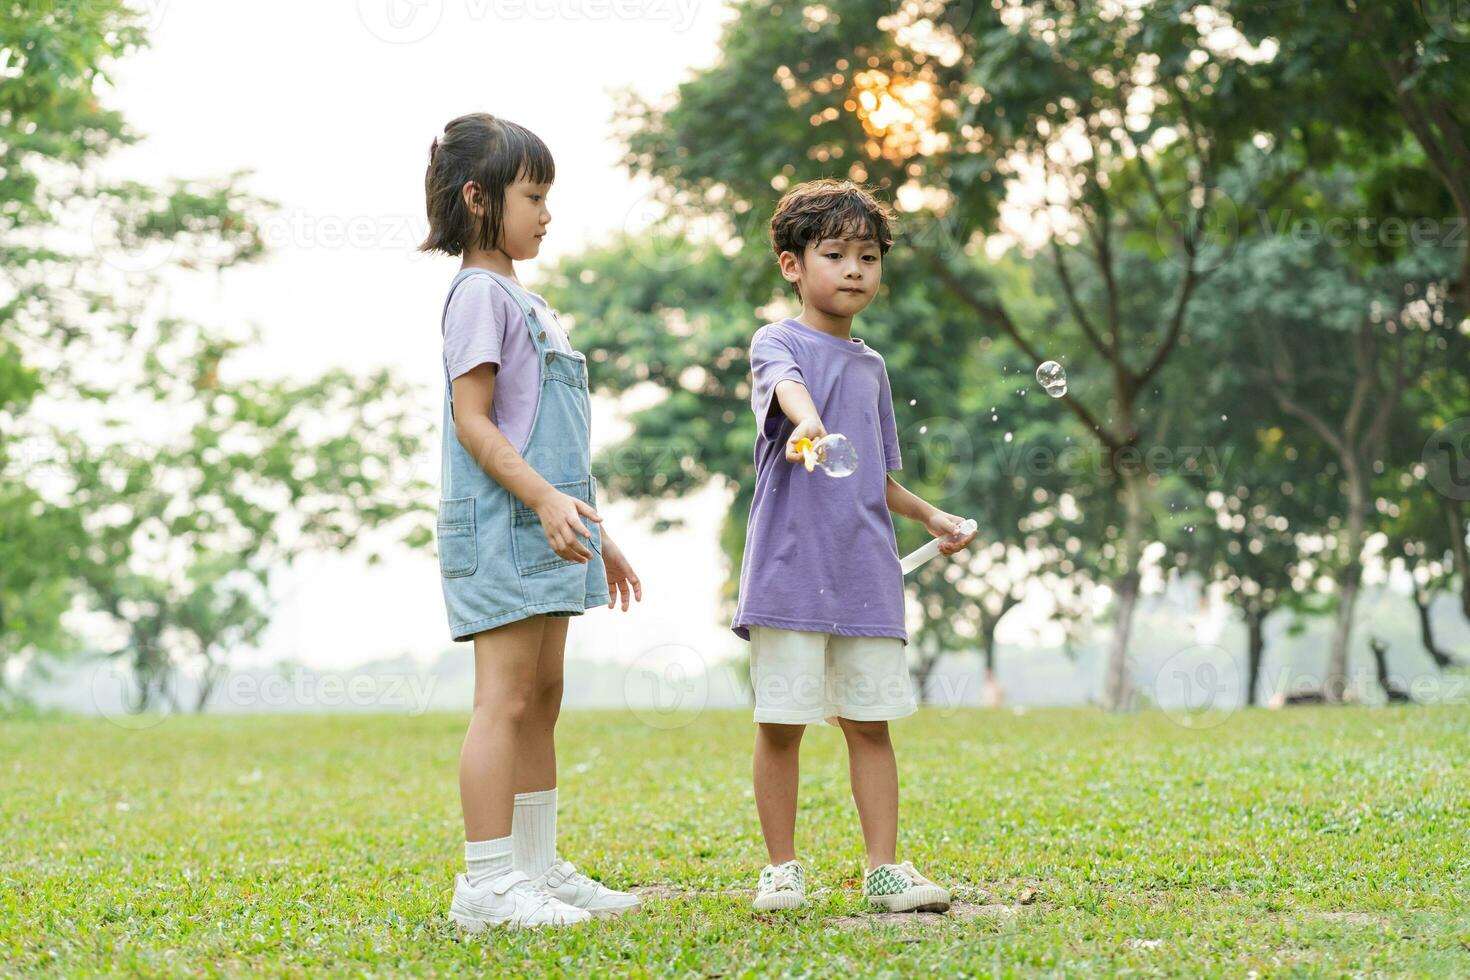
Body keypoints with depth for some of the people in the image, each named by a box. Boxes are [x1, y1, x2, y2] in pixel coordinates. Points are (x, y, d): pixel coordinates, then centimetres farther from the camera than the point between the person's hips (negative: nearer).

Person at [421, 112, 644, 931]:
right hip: (501, 527, -10)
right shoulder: (480, 295, -8)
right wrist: (546, 500, -27)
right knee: (506, 700, -11)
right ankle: (488, 883, -10)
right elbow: (474, 421, -16)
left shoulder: (526, 301, 21)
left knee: (542, 700, 11)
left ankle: (540, 870, 17)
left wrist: (595, 534, 24)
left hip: (545, 531, 10)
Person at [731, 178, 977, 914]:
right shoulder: (778, 343, -3)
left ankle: (884, 868, 11)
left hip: (867, 575, 5)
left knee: (870, 722, 5)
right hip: (789, 569, -5)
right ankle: (781, 867, 12)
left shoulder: (871, 365, 17)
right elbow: (786, 383, -29)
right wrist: (806, 421, -50)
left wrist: (929, 516, 27)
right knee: (781, 724, 0)